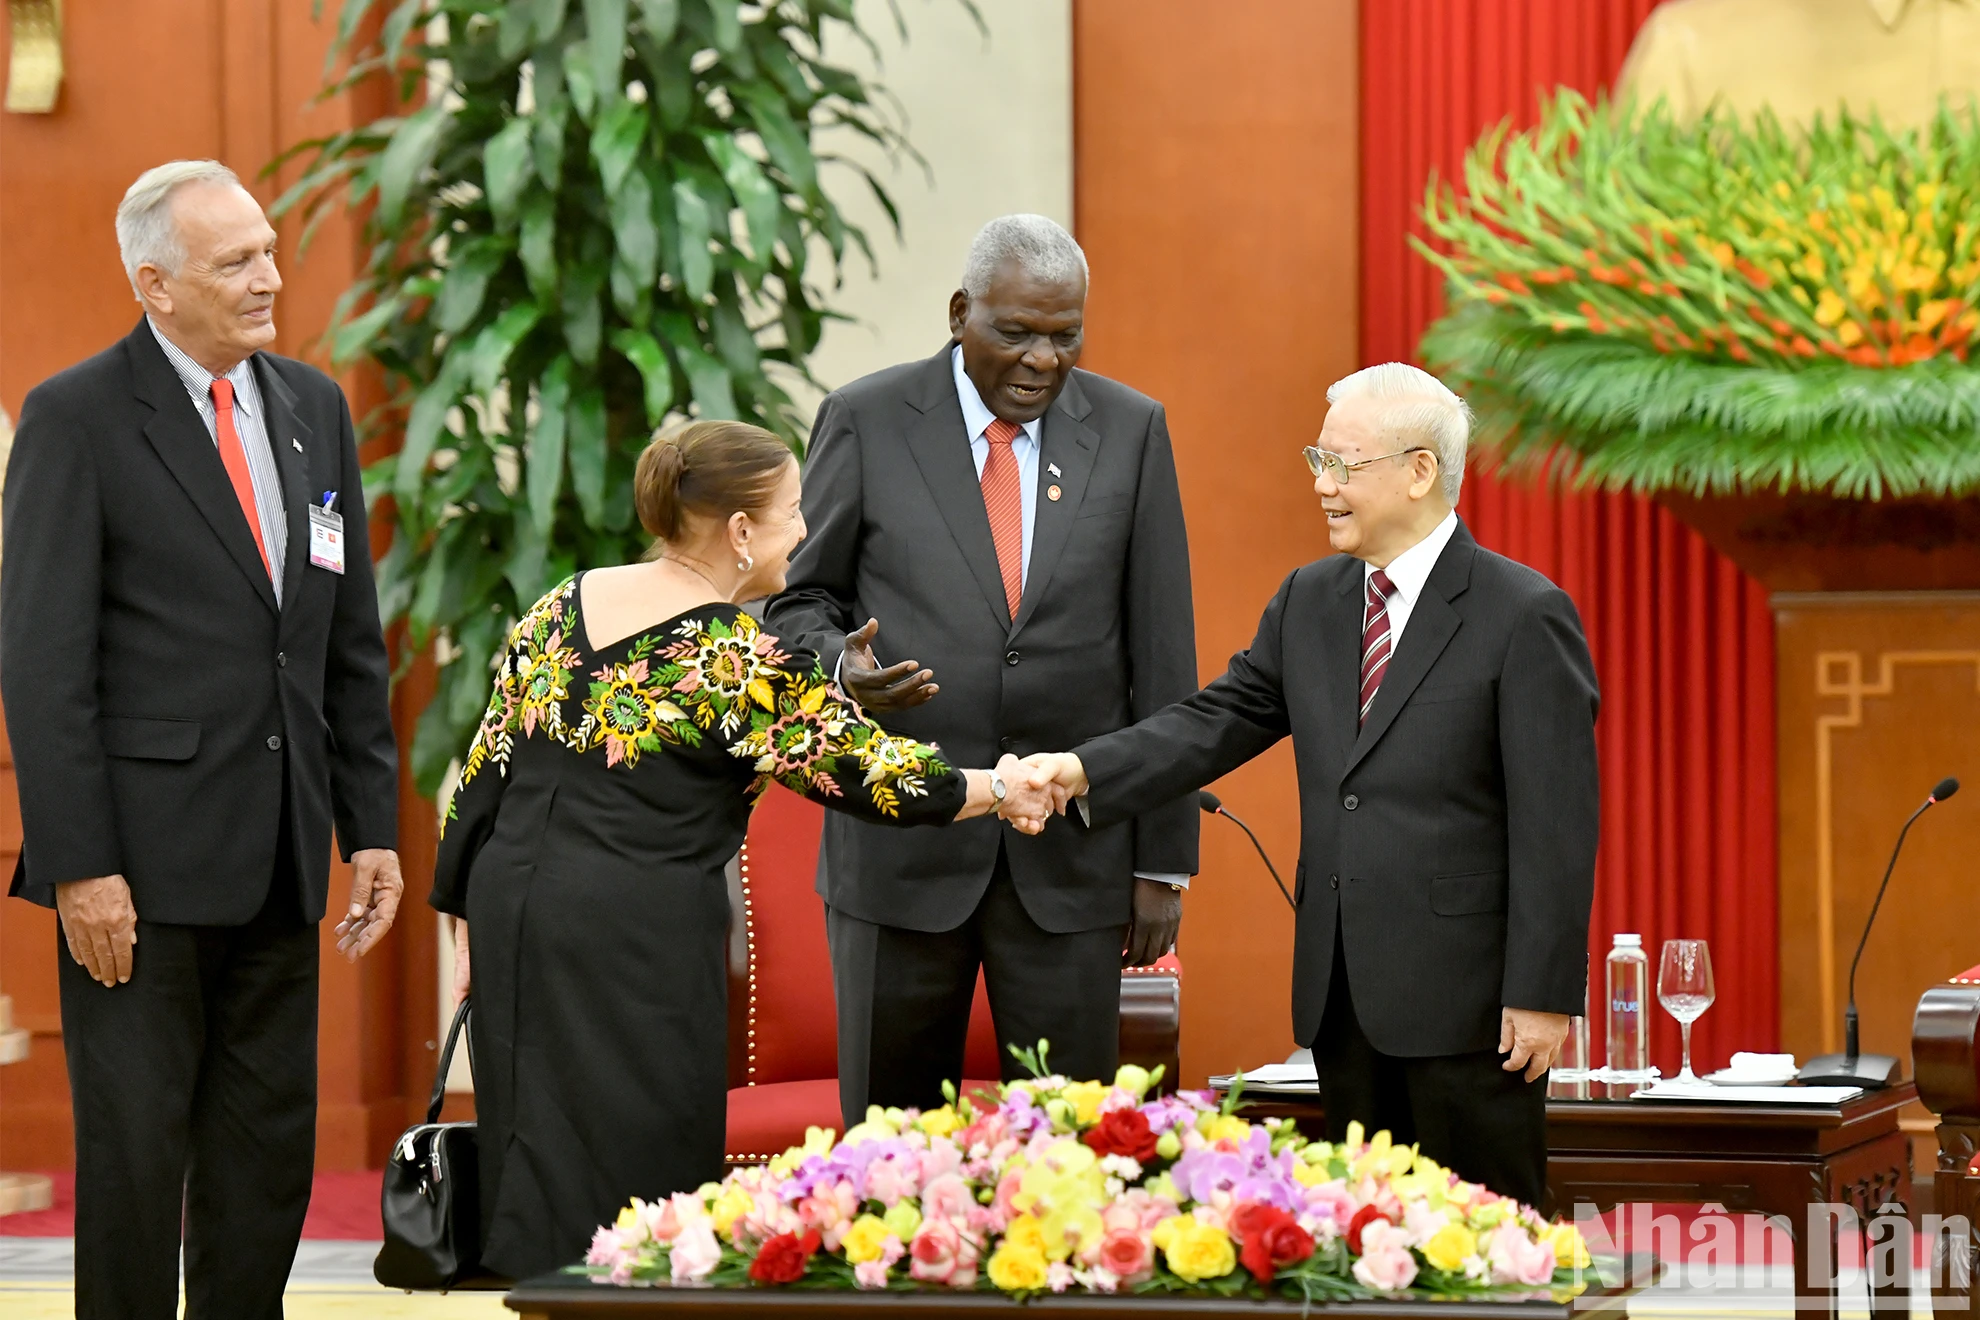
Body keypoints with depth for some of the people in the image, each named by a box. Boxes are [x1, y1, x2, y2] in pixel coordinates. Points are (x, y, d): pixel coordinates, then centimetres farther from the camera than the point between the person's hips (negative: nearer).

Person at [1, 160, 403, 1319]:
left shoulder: (315, 407, 12)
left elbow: (353, 642, 15)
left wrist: (373, 827, 9)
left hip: (278, 864, 6)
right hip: (144, 860, -6)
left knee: (271, 1150, 10)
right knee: (136, 1150, -1)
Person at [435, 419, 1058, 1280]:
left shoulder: (561, 608, 10)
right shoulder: (742, 660, -10)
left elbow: (482, 777, 12)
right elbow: (871, 774, -4)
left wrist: (470, 927, 19)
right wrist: (998, 789, 12)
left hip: (511, 909, 7)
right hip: (639, 941, -7)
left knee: (531, 1188, 10)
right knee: (629, 1186, -2)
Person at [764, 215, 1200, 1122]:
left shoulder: (1131, 431, 4)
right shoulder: (865, 422, 1)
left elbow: (1162, 654, 4)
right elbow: (797, 598, 7)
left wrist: (1163, 859, 2)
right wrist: (842, 665, -18)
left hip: (1072, 853, 1)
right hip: (902, 844, -1)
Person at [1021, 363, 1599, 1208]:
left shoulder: (1525, 616, -9)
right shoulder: (1309, 601, 12)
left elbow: (1556, 823, -11)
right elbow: (1223, 718, 8)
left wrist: (1542, 992, -15)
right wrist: (1085, 772, -9)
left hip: (1466, 997, -6)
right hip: (1343, 995, 6)